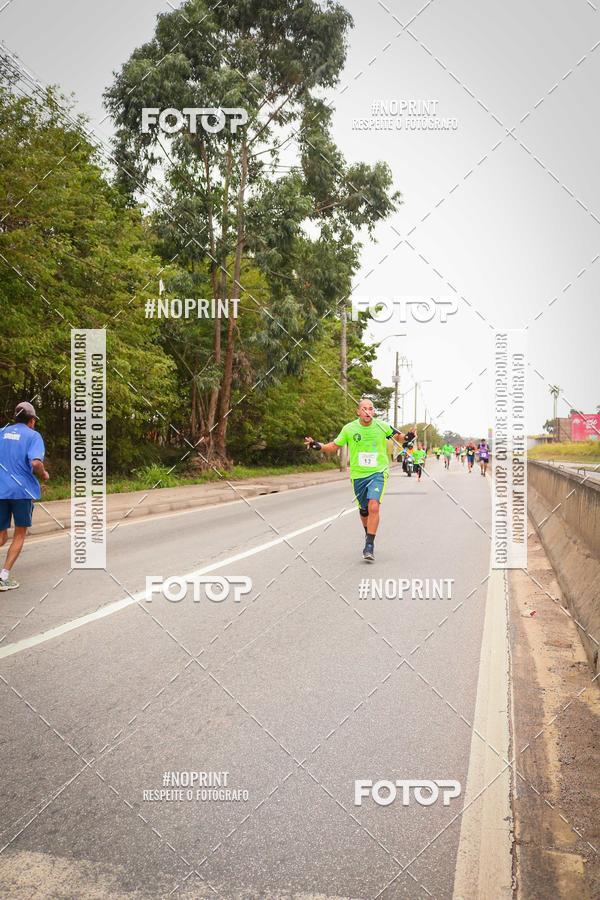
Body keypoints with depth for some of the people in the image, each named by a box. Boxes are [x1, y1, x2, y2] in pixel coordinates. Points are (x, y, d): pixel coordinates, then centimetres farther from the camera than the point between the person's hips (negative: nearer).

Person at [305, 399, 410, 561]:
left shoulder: (382, 426, -4)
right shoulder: (349, 428, -3)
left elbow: (397, 435, 13)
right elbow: (335, 446, 7)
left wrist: (406, 437, -9)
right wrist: (319, 446, -9)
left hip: (378, 473, -2)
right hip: (358, 475, 2)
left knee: (374, 506, -21)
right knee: (364, 510, 13)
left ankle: (369, 545, -12)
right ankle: (368, 534, 42)